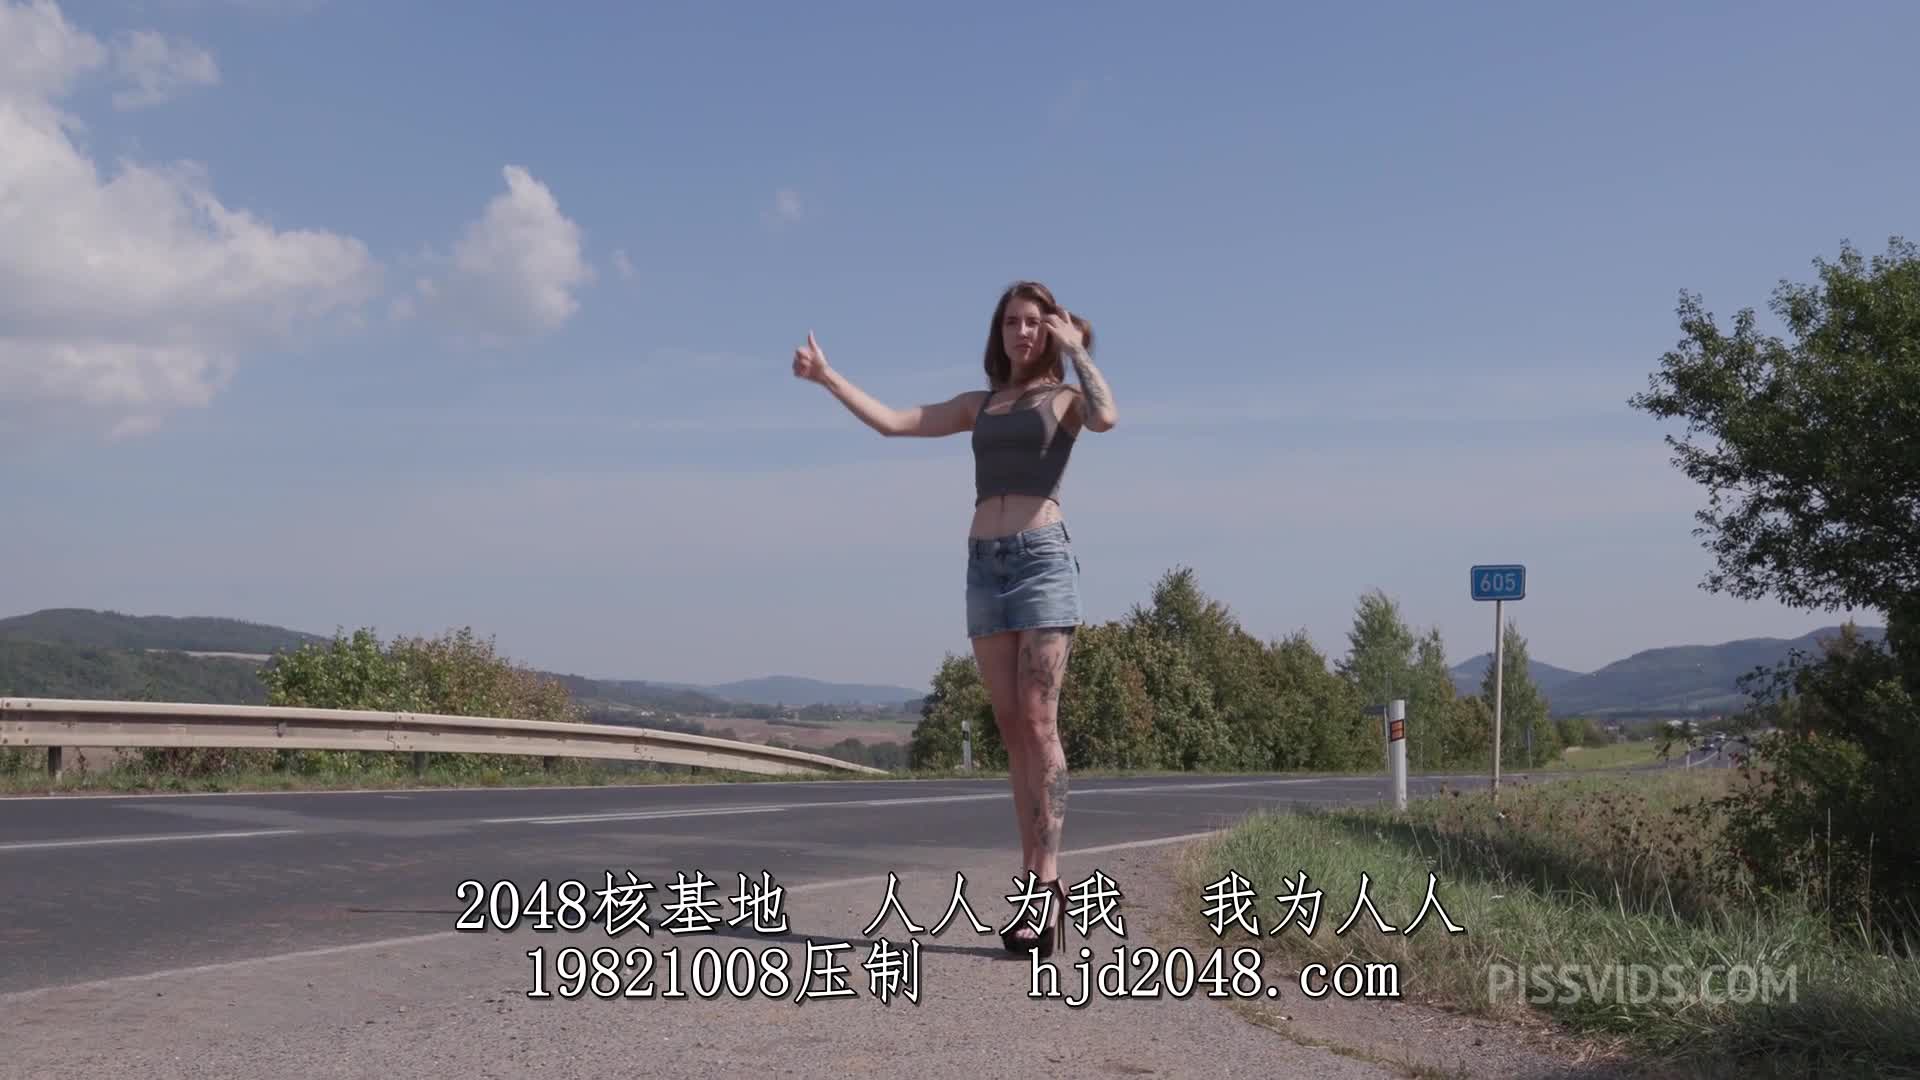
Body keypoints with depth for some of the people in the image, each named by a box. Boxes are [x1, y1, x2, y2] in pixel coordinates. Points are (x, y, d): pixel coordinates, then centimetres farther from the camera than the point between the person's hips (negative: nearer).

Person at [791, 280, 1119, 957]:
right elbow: (892, 422, 18)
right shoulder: (979, 404, 22)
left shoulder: (1065, 399, 8)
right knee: (1011, 729, 2)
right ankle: (1032, 880, 4)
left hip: (1042, 557, -5)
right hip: (984, 565, 5)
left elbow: (1107, 419, -16)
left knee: (1037, 723, -13)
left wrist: (1077, 349, -6)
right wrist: (826, 377, 14)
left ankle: (1047, 882, -15)